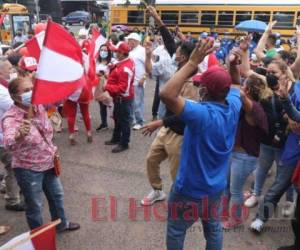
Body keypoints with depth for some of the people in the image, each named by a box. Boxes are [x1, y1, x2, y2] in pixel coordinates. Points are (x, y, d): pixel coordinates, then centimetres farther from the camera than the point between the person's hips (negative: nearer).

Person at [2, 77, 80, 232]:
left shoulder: (38, 107, -10)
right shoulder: (10, 118, -27)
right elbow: (9, 144, -44)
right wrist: (20, 135, -66)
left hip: (48, 164, 7)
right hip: (28, 170, -6)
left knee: (56, 195, 24)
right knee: (35, 206, 12)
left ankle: (61, 224, 49)